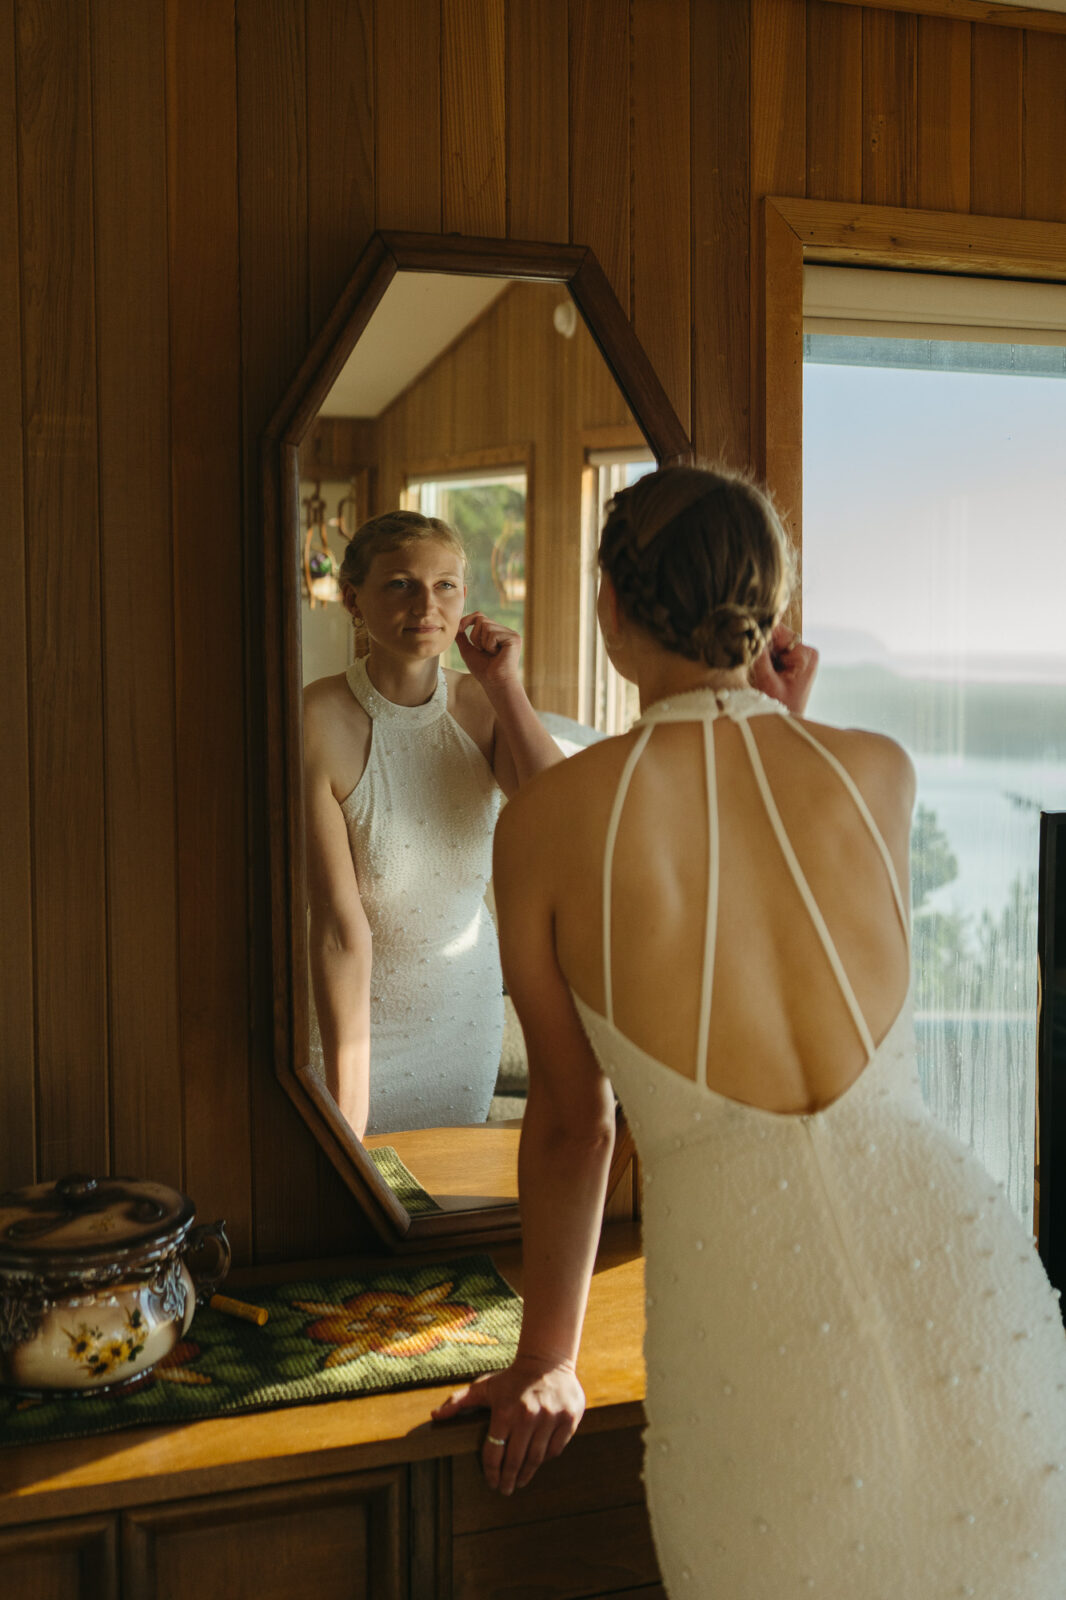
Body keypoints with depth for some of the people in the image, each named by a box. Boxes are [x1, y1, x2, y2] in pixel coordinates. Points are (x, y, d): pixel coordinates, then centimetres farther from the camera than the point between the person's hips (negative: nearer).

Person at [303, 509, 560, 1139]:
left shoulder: (482, 705, -6)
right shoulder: (318, 720, -22)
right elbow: (340, 924, -24)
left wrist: (505, 685, -20)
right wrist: (348, 1111, -23)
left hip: (466, 1004, 5)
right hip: (347, 1009, -4)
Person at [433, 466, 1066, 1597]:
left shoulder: (544, 823, -4)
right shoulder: (881, 773, 2)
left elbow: (570, 1122, 7)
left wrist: (547, 1359, 21)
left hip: (757, 1355, -2)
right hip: (958, 1275, 3)